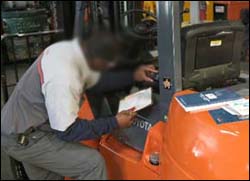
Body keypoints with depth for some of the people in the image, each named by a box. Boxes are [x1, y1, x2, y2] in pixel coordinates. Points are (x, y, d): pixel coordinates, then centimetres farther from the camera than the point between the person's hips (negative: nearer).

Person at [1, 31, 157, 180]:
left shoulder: (69, 48, -8)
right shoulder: (63, 78, -35)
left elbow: (97, 79, 9)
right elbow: (67, 131, -25)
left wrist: (133, 76, 2)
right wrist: (115, 123, -19)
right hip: (22, 138, -9)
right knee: (92, 163, -13)